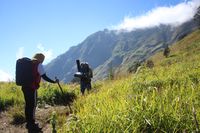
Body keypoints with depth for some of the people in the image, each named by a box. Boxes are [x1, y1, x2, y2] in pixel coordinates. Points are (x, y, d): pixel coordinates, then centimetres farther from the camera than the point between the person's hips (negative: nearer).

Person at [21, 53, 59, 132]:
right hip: (32, 88, -8)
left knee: (28, 105, 15)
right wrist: (54, 82, -2)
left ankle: (29, 123, 26)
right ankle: (32, 125, 5)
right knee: (33, 106, 0)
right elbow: (44, 77, -10)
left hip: (25, 87, 8)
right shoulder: (38, 65, -7)